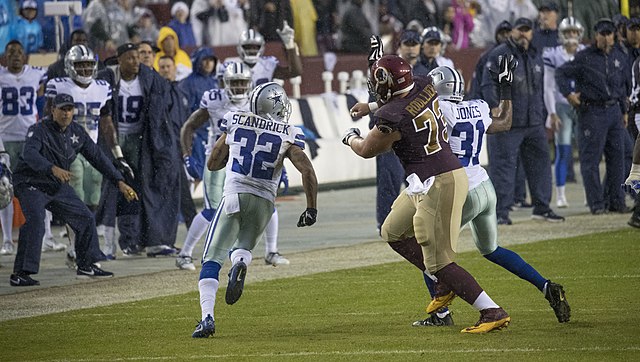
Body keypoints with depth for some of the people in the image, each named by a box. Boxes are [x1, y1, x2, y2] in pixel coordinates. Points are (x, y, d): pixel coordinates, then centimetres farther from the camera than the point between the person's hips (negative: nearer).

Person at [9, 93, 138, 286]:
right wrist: (53, 169, -58)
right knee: (35, 221, -29)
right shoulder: (39, 130, -21)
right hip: (31, 184, -7)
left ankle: (86, 266, 26)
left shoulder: (77, 132, 0)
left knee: (85, 218, 7)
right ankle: (20, 274, -30)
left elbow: (97, 157, 4)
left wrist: (119, 182, -4)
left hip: (58, 187, 7)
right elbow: (30, 155, -40)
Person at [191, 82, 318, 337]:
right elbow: (307, 170, -8)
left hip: (234, 197, -1)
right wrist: (311, 208, 0)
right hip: (264, 201, 1)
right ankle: (240, 263, -15)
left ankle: (207, 317, -20)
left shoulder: (234, 124, 6)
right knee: (243, 247, 24)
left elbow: (213, 164, 15)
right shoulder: (287, 136, 3)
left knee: (212, 259, 0)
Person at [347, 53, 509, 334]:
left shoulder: (392, 118, -21)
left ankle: (493, 312, -9)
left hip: (437, 185, -10)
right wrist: (371, 107, 36)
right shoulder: (424, 86, 0)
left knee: (438, 261, -6)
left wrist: (351, 138, 21)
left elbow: (367, 150, -1)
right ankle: (445, 285, 24)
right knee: (393, 232, 23)